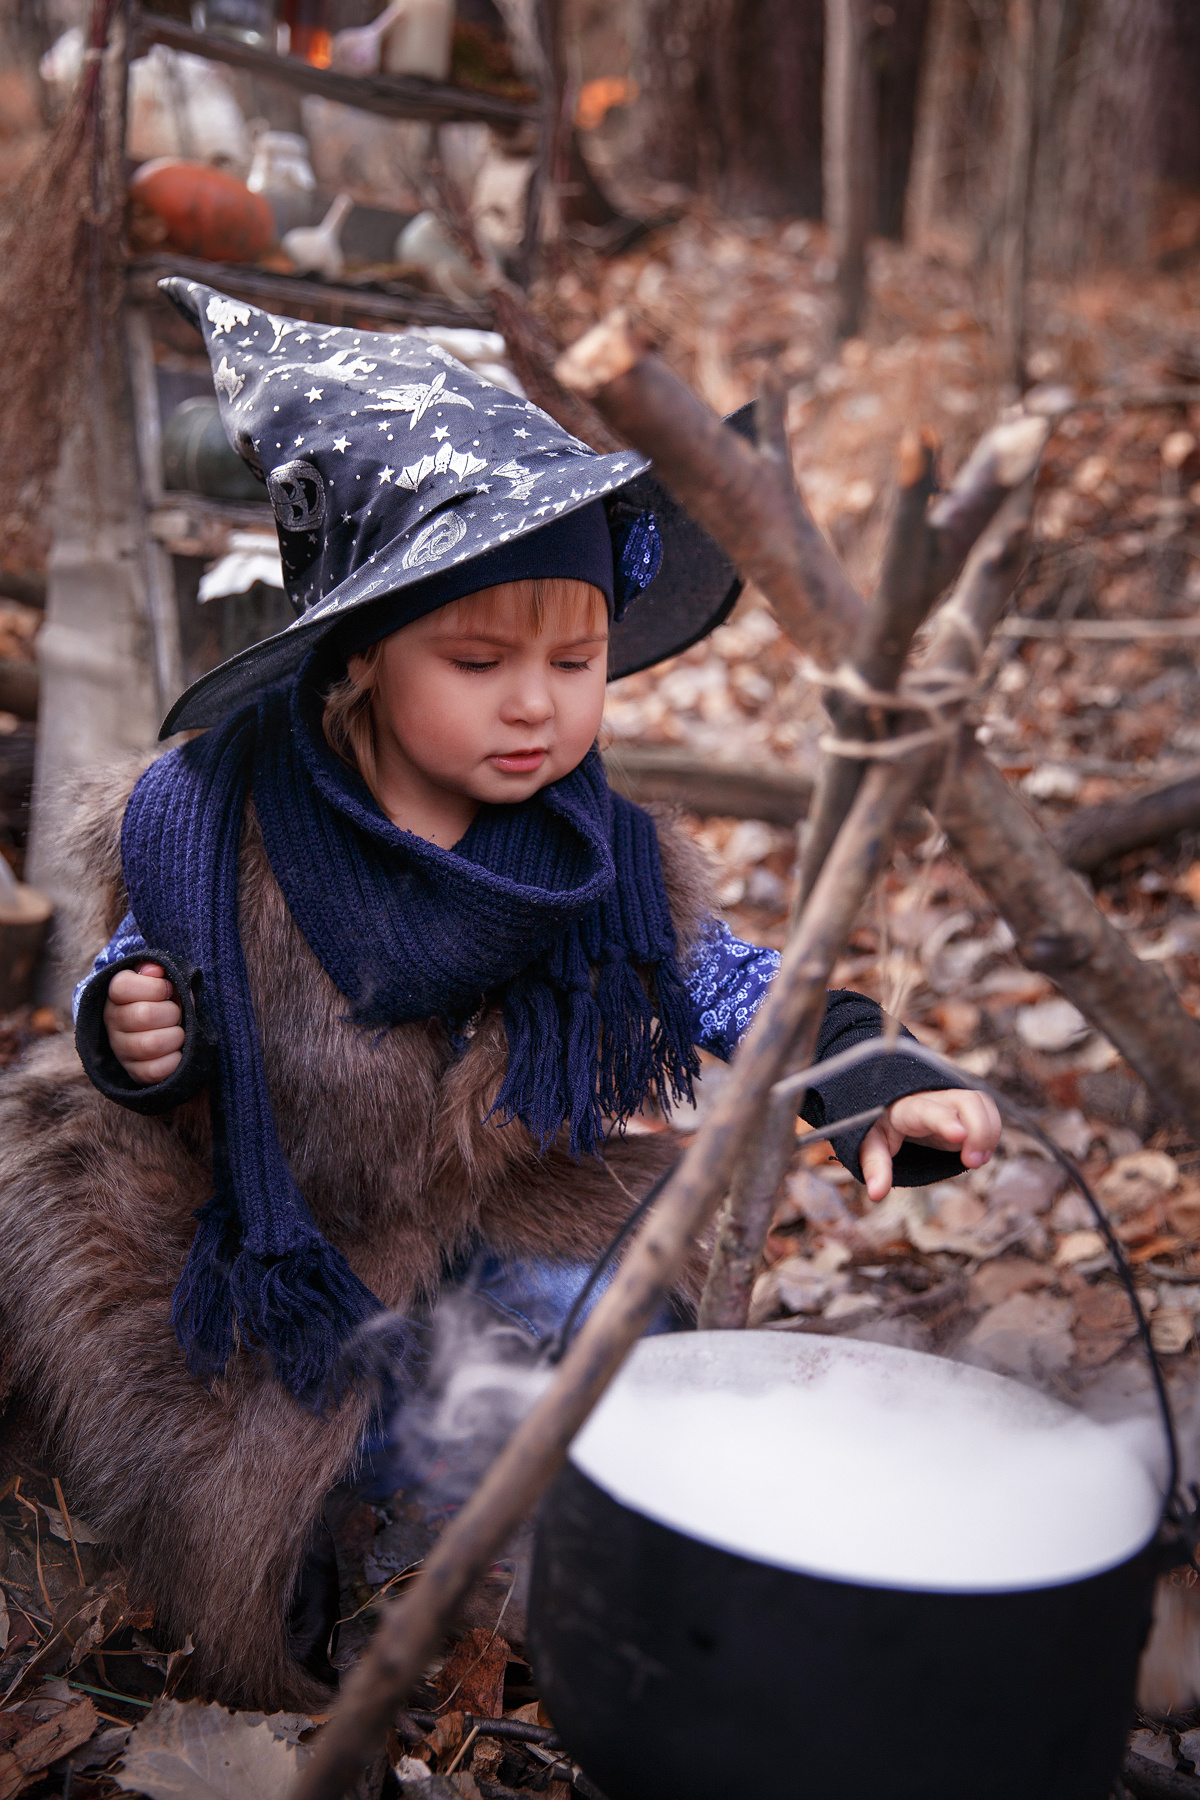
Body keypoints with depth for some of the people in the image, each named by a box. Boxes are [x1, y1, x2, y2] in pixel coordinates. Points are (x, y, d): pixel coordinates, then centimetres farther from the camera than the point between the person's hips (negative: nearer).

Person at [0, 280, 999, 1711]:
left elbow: (723, 981, -4)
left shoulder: (603, 856, -15)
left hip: (495, 1215, 1)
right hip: (253, 1235, -1)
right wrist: (134, 1040, -28)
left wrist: (870, 1085, -19)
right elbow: (139, 986, -5)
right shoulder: (208, 822, -20)